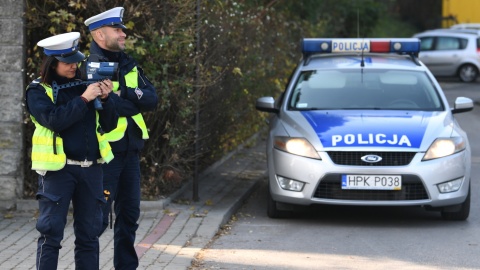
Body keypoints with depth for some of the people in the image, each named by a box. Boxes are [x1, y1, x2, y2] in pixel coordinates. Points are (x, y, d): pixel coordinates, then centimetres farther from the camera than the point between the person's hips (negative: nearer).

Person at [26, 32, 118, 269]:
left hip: (91, 168, 5)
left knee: (89, 233, 8)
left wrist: (105, 99, -6)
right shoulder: (38, 91, -1)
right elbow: (54, 120, -19)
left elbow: (109, 125, 11)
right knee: (51, 231, -4)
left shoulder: (84, 83, 11)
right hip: (57, 169, -5)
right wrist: (84, 99, -19)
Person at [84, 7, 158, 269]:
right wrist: (136, 102, -8)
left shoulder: (129, 65, 14)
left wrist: (124, 95, -13)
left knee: (129, 214, 12)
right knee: (99, 217, -5)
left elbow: (152, 99, 2)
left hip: (130, 150, 7)